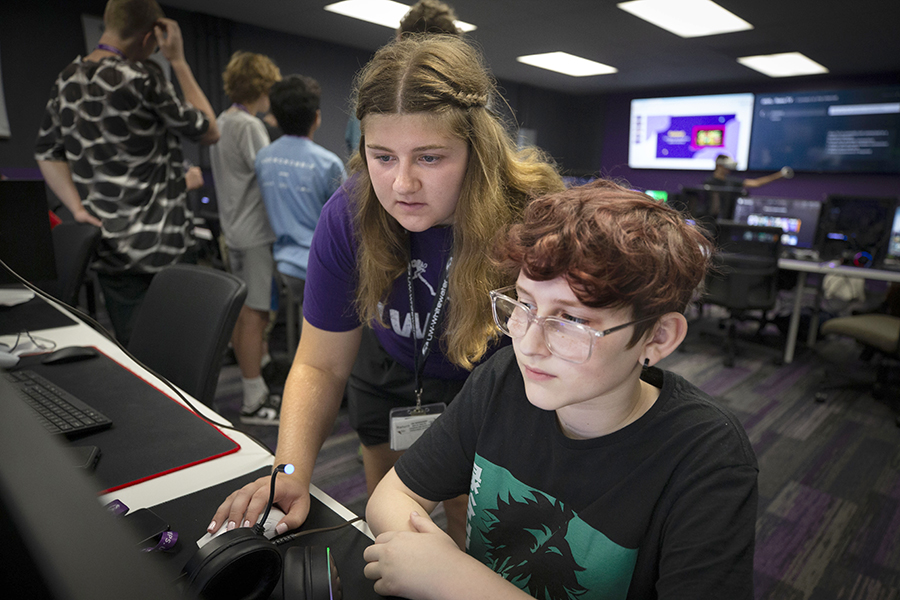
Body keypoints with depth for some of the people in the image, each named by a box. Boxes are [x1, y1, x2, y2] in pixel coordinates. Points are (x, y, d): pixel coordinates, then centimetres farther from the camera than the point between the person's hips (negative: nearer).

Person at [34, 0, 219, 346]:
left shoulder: (67, 81, 9)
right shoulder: (141, 78, -14)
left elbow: (46, 151, 16)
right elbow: (208, 131, -4)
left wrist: (79, 210, 9)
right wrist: (178, 61, 1)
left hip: (106, 246, 7)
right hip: (157, 246, -7)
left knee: (128, 352, 16)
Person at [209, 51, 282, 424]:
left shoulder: (221, 122, 14)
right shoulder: (249, 126, -15)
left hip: (234, 231, 10)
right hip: (257, 233, -10)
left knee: (242, 313, 16)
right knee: (255, 315, -6)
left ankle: (255, 388, 31)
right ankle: (254, 403, 1)